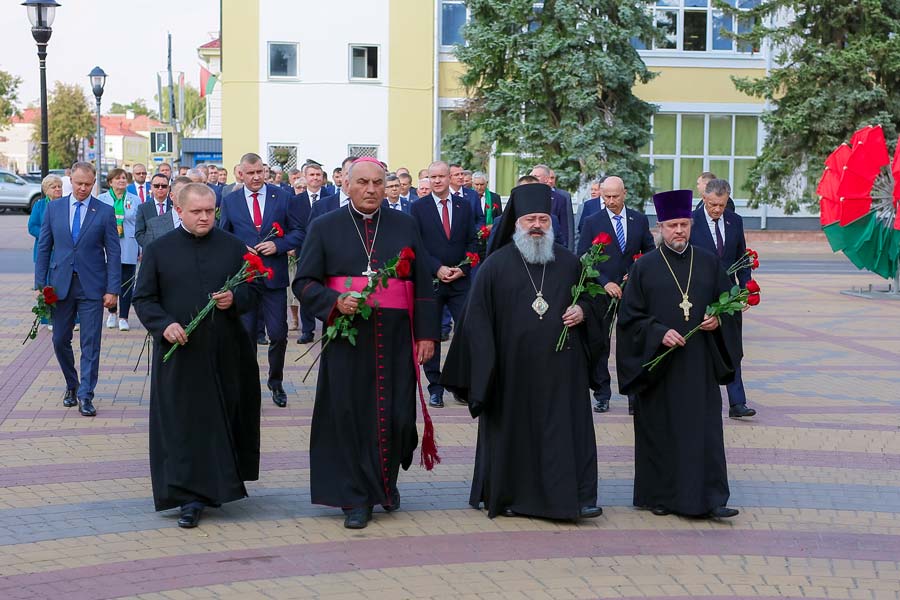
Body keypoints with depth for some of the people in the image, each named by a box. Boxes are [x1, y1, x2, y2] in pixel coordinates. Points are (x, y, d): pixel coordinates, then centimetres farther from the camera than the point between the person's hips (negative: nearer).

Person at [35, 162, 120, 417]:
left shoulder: (105, 212, -1)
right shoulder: (53, 208, 5)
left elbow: (113, 252, -2)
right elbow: (44, 248, 8)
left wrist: (112, 290, -8)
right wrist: (40, 284, 2)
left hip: (91, 286, -2)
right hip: (61, 284, 2)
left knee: (90, 343, -2)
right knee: (60, 340, 9)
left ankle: (85, 396, 5)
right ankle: (71, 385, 30)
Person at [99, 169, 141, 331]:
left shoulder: (135, 200, 7)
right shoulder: (101, 200, 6)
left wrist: (142, 249, 2)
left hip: (128, 249, 0)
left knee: (127, 282, -1)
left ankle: (123, 318, 6)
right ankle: (112, 312, 25)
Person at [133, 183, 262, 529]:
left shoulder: (234, 247, 6)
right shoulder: (159, 250, 2)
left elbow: (254, 290, 8)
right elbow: (143, 298, 2)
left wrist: (235, 299, -14)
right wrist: (163, 324, -16)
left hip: (225, 353, 2)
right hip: (179, 352, -1)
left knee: (223, 419, 10)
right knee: (184, 424, -2)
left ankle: (225, 480, 29)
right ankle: (191, 497, 1)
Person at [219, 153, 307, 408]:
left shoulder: (282, 197, 1)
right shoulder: (229, 201, 5)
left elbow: (299, 231, 3)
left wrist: (278, 245, -13)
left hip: (274, 275, -1)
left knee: (278, 334, 2)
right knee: (245, 334, 5)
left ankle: (276, 383, 22)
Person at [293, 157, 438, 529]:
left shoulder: (405, 226, 10)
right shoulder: (325, 228, 6)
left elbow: (424, 284, 10)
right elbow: (304, 282, 4)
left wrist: (426, 333, 3)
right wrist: (335, 301, -15)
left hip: (395, 338, 1)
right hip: (347, 339, -1)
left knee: (396, 415, 3)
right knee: (350, 415, -1)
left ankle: (386, 482, 28)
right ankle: (356, 499, 9)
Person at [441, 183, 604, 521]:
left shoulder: (569, 263, 9)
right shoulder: (495, 265, 1)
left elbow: (598, 298, 20)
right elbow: (477, 318, -1)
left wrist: (584, 310, -3)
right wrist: (485, 366, -7)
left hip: (560, 368, 2)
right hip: (514, 370, -2)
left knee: (567, 429, -3)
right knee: (514, 431, 6)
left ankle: (576, 496, -2)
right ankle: (510, 496, 18)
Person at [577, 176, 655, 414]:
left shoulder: (640, 220, 6)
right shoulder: (592, 222, 0)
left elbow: (650, 252, 13)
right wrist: (605, 283, -15)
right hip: (601, 291, -1)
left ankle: (635, 397, 4)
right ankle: (602, 396, 14)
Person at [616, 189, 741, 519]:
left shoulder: (709, 263, 8)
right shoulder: (644, 267, 1)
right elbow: (630, 316, -2)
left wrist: (718, 320, -8)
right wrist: (659, 333, -15)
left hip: (700, 363, 2)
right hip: (657, 361, -1)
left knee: (705, 428, -2)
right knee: (659, 429, 4)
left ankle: (711, 497, 0)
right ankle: (660, 495, 15)